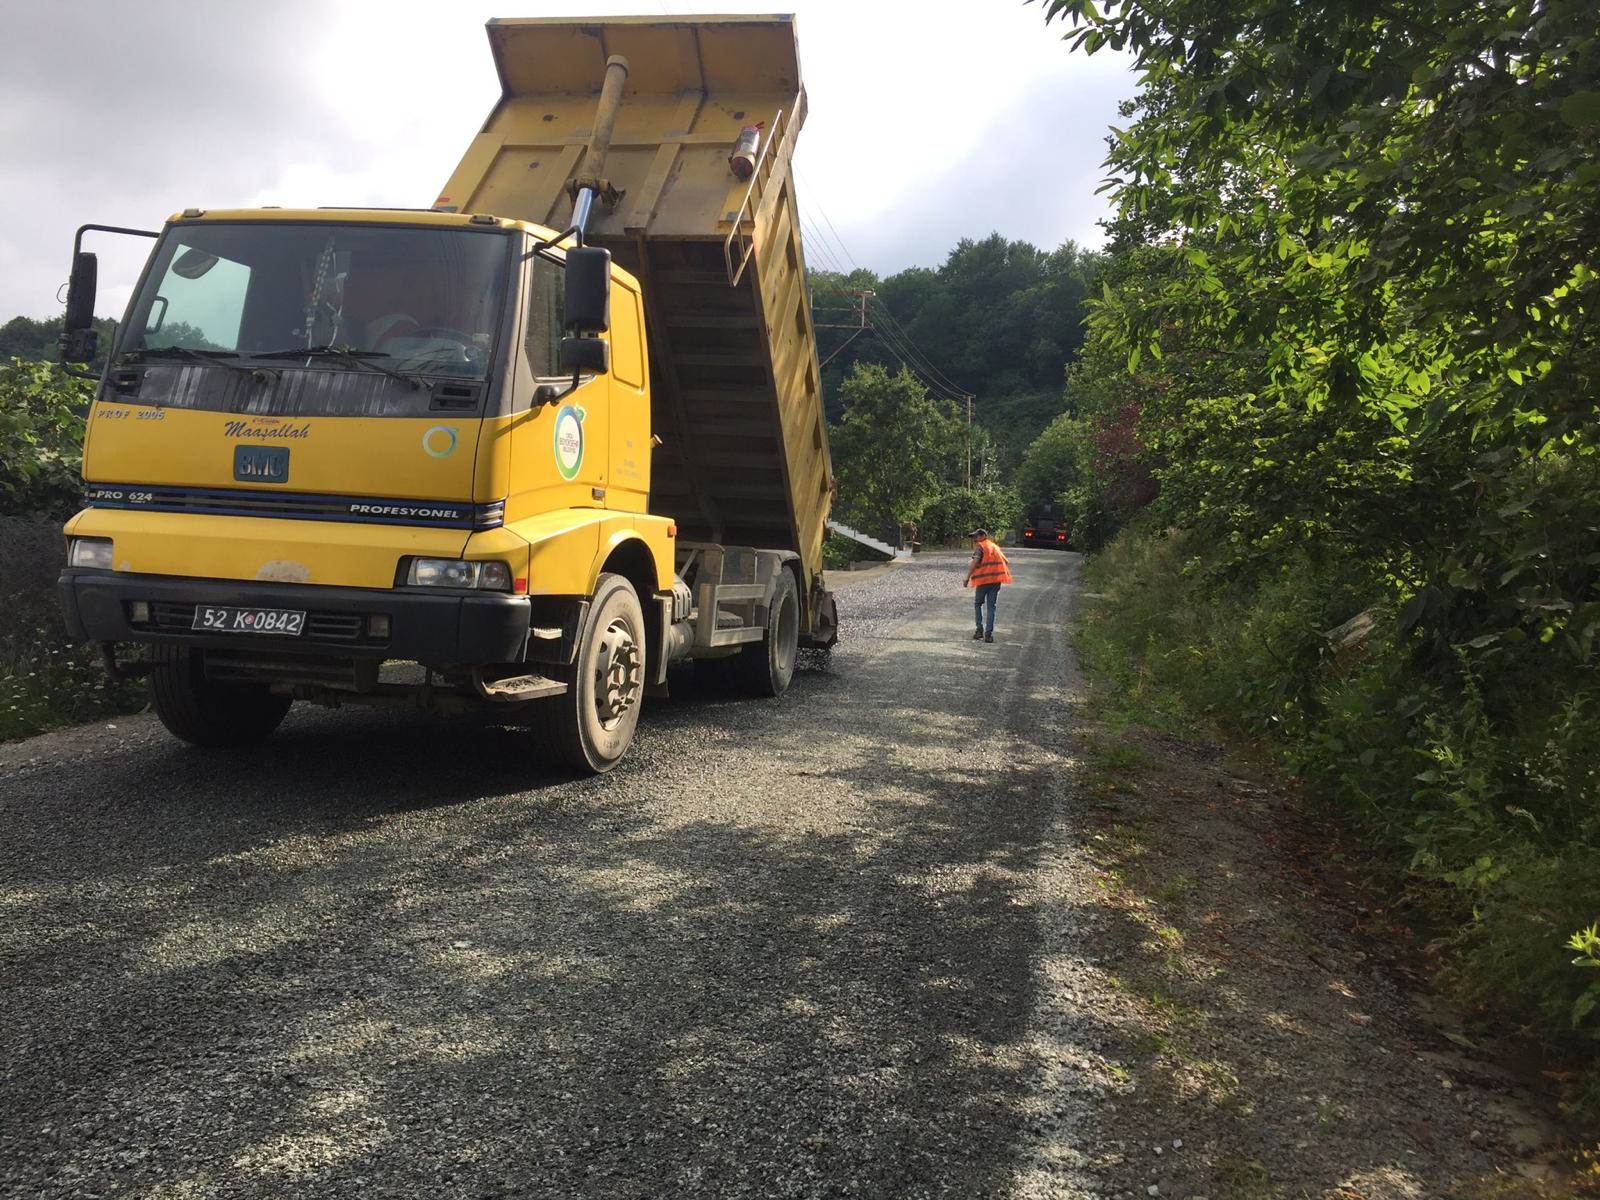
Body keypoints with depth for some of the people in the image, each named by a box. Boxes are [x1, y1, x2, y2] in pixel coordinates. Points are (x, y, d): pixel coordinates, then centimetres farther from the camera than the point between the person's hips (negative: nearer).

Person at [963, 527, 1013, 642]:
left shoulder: (980, 547, -3)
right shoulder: (995, 547, 18)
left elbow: (974, 563, -16)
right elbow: (1006, 562, 19)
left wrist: (967, 579, -17)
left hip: (984, 580, -5)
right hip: (996, 580, 5)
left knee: (977, 604, 12)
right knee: (991, 607, 6)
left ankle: (980, 629, 1)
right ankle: (989, 633, 0)